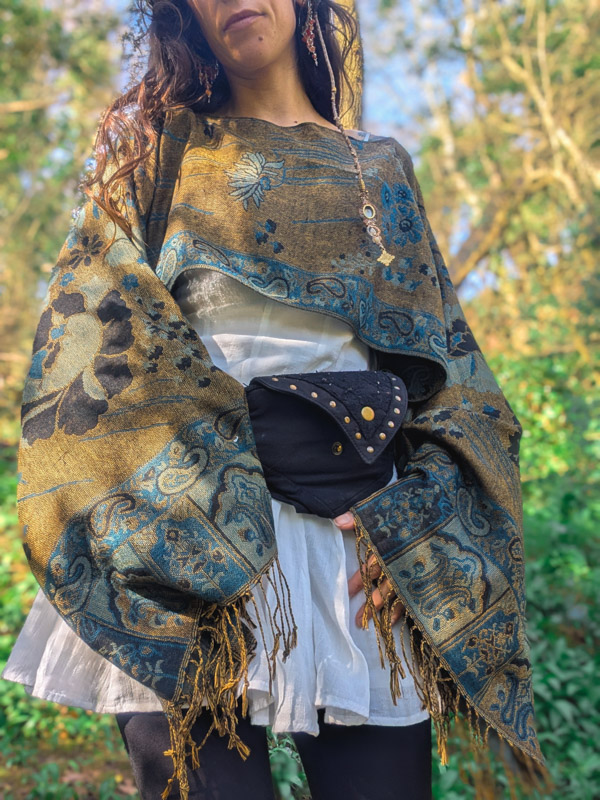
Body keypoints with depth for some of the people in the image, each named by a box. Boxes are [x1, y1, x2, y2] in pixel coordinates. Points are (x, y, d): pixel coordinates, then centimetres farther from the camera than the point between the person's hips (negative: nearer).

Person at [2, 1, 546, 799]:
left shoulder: (382, 169, 17)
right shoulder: (160, 151, 10)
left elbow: (452, 358, 11)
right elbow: (89, 345, -1)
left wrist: (418, 521, -6)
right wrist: (198, 523, -14)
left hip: (368, 532, 3)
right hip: (186, 536, -2)